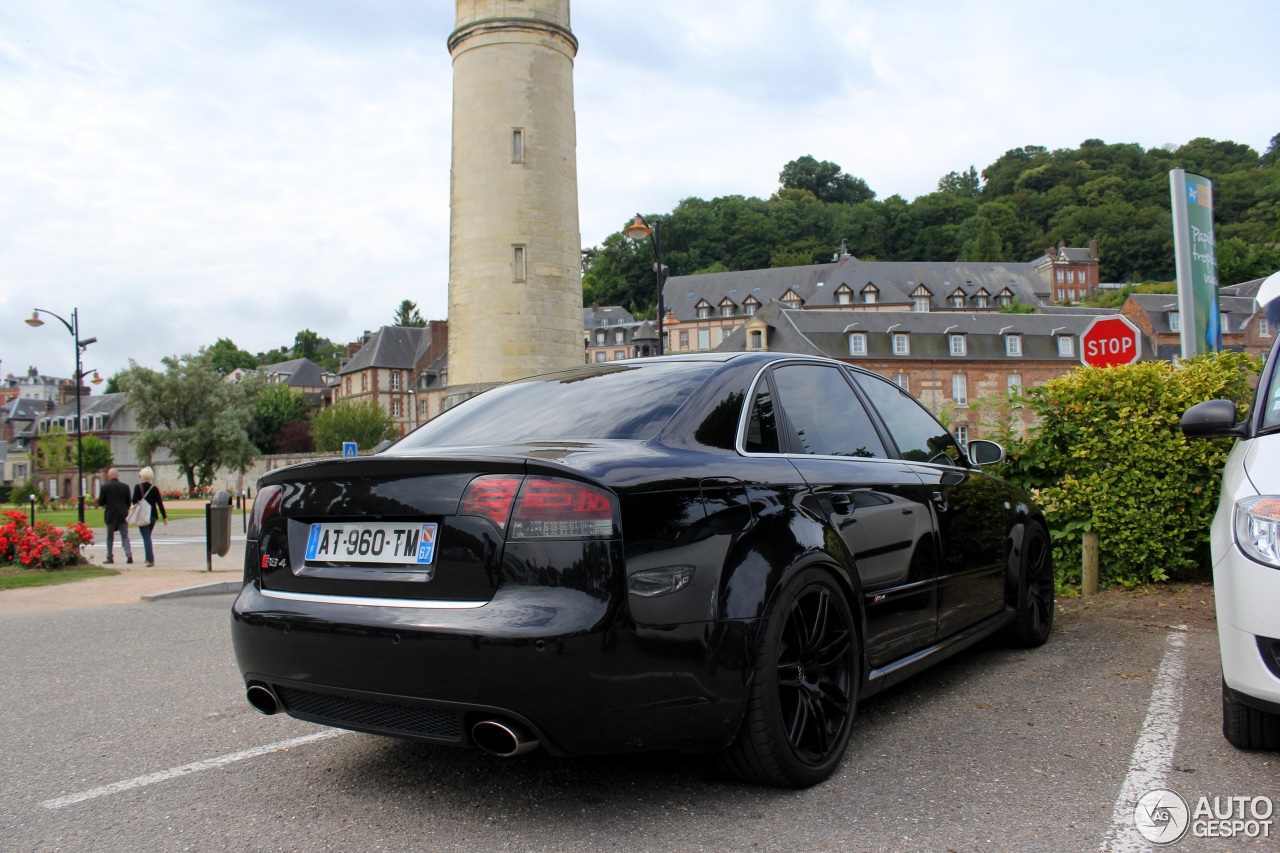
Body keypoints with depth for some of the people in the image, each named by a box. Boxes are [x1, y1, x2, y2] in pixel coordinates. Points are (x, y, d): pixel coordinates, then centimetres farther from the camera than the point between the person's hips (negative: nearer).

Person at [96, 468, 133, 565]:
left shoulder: (105, 487, -6)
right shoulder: (125, 487, 0)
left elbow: (100, 502, -6)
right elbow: (129, 502, 4)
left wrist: (105, 505, 16)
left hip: (110, 516, -1)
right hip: (123, 515, 1)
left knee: (110, 537, 13)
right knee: (125, 536, 2)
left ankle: (109, 557, 15)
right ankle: (129, 555, -15)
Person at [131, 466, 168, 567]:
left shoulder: (138, 487, -7)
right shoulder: (154, 488, 2)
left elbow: (134, 501, -9)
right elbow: (160, 503, -1)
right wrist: (164, 516, -1)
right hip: (153, 515, 4)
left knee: (146, 537, -4)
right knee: (148, 537, 21)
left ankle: (150, 560, -14)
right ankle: (149, 558, 25)